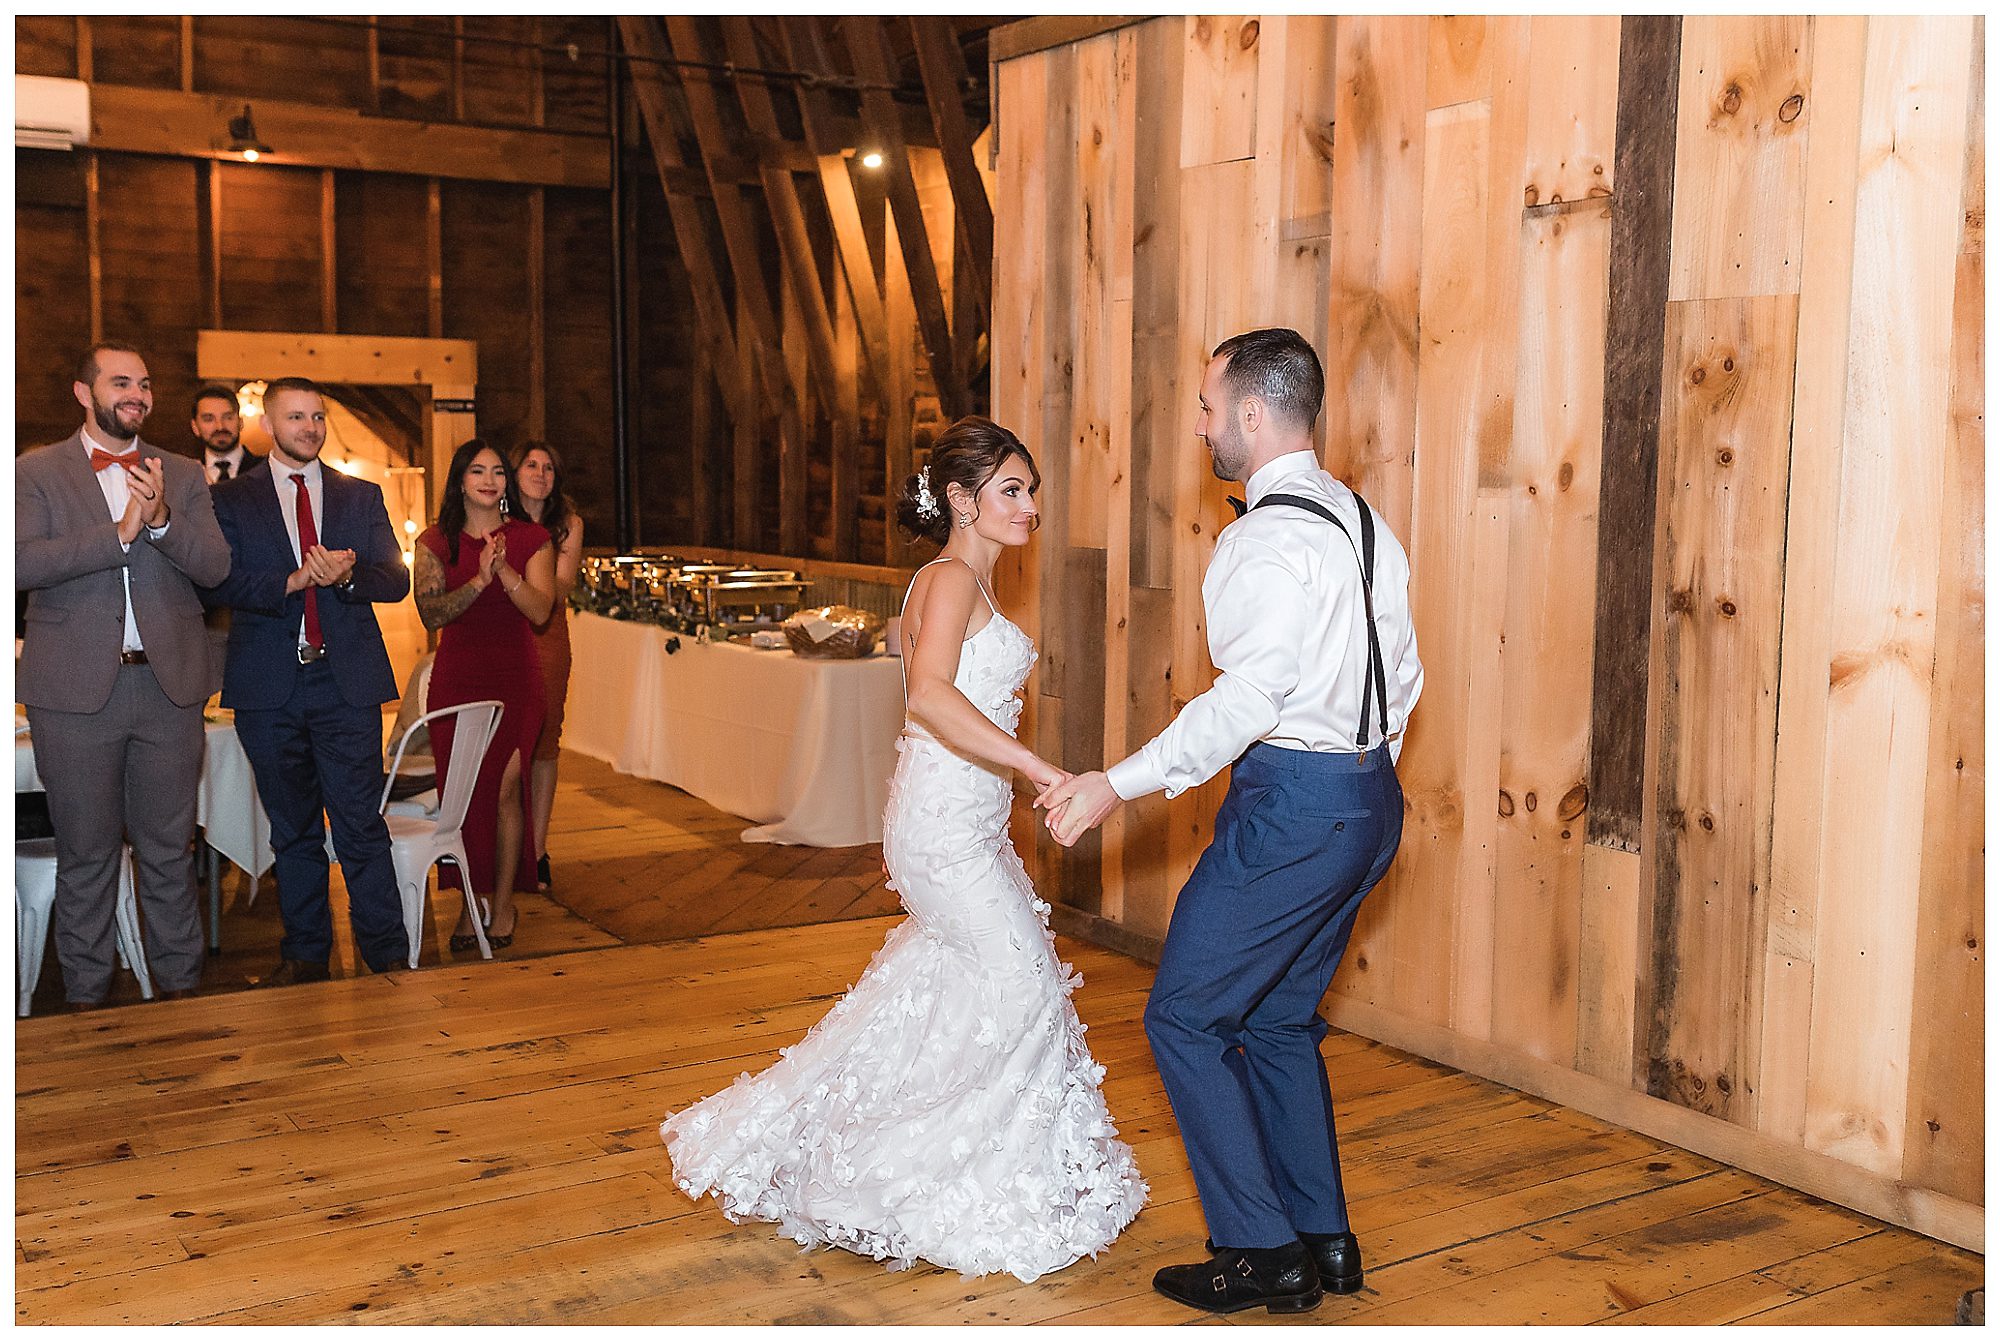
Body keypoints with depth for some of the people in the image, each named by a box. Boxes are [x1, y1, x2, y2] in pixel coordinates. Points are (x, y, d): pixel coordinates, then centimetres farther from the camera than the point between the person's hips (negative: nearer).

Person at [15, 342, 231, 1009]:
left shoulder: (182, 475, 10)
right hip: (75, 690, -2)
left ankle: (181, 984, 22)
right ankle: (86, 995, 21)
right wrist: (119, 532, -20)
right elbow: (21, 563, -13)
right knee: (86, 854, 8)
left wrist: (161, 519, -18)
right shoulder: (35, 472, 2)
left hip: (169, 683, 2)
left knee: (169, 849, 11)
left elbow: (215, 565, -1)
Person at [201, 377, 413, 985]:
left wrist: (347, 576, -15)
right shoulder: (230, 499, 7)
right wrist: (292, 582, -18)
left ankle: (386, 957, 2)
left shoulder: (362, 496, 12)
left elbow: (396, 580, 4)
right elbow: (217, 583, -5)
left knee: (361, 826, -4)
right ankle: (305, 954, 21)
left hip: (348, 683, 0)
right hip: (269, 685, 1)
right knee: (293, 831, 11)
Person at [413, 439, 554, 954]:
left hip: (515, 680, -1)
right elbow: (431, 613, -6)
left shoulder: (530, 539, 4)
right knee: (462, 793, 0)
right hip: (456, 681, 1)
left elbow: (540, 610, -6)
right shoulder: (435, 542, 6)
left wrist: (504, 570, -20)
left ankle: (503, 902, 8)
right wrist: (479, 579, -19)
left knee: (506, 789, -5)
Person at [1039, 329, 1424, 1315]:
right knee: (1279, 1020, 20)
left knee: (1187, 1017, 3)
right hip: (1366, 799, 10)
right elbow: (1402, 675, 16)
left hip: (1289, 805, -10)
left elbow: (1248, 698, -27)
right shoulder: (1364, 521, 12)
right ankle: (1323, 1241, 27)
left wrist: (1119, 785, -25)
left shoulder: (1271, 537, -18)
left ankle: (1260, 1251, 8)